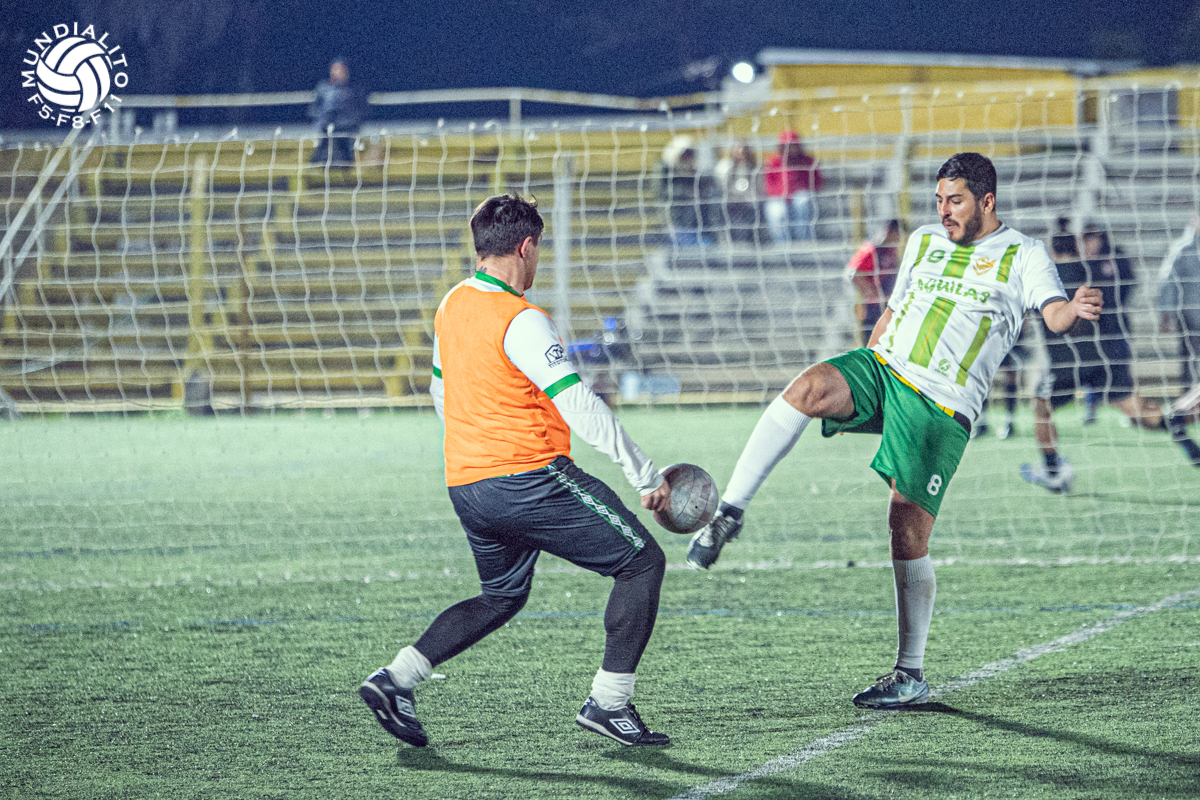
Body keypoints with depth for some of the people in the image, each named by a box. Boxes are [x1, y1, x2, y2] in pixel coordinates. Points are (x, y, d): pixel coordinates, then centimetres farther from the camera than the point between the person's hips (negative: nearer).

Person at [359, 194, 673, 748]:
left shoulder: (451, 306, 9)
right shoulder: (521, 322, -17)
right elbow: (580, 408, -20)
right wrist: (646, 476, -16)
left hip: (464, 484, 9)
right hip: (530, 479, -9)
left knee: (500, 597, 25)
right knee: (642, 561, 3)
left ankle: (396, 678, 11)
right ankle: (608, 702, 0)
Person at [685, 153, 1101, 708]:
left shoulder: (1022, 255, 3)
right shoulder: (924, 241, 19)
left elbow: (1055, 314, -14)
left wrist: (1074, 310, -38)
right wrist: (856, 387, 26)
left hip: (941, 406, -4)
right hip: (884, 367, 4)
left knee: (909, 530, -7)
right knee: (810, 387, -29)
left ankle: (911, 675, 5)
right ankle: (729, 514, -30)